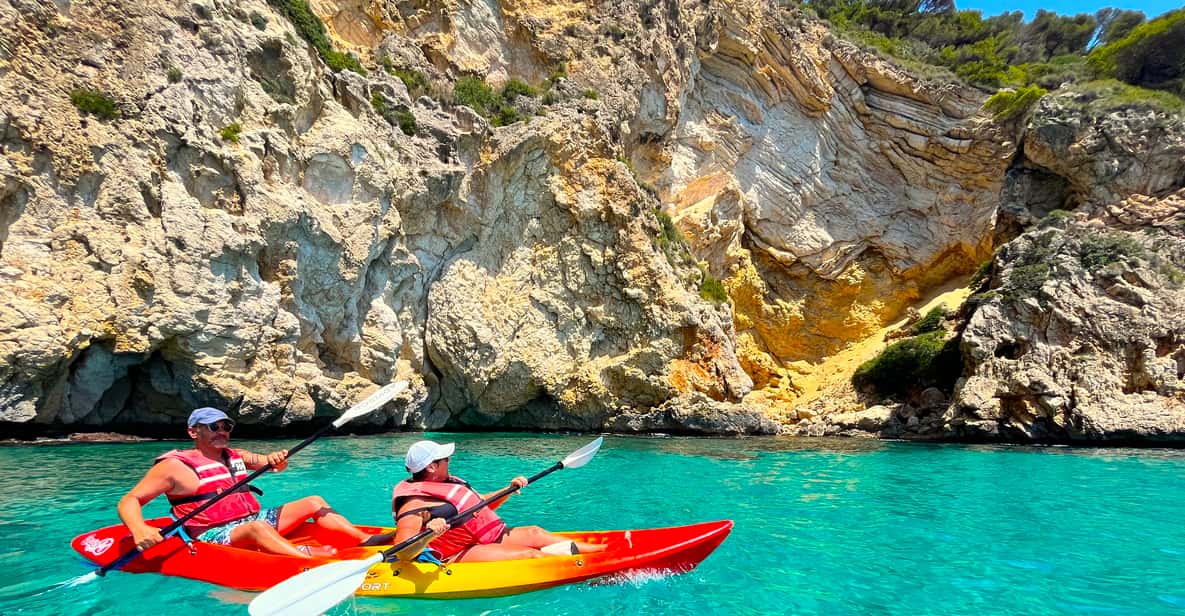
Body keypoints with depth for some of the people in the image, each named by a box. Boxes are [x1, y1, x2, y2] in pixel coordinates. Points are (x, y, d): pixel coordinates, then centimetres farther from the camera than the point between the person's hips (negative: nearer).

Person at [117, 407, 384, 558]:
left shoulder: (237, 456, 15)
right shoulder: (175, 466, -4)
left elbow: (275, 464, 18)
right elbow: (129, 501, -8)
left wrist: (276, 460, -9)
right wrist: (139, 529, -30)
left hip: (253, 521, 8)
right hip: (213, 537, -8)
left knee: (314, 502, 0)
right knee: (257, 527, -39)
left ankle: (367, 540, -12)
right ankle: (314, 562, -57)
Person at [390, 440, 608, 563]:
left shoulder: (447, 484, 14)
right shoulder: (414, 505, -16)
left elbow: (479, 504, 26)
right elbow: (402, 551, -28)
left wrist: (509, 490, 18)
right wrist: (428, 535, -46)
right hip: (458, 556, -10)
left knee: (533, 533, 1)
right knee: (529, 554, -21)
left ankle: (602, 549, 0)